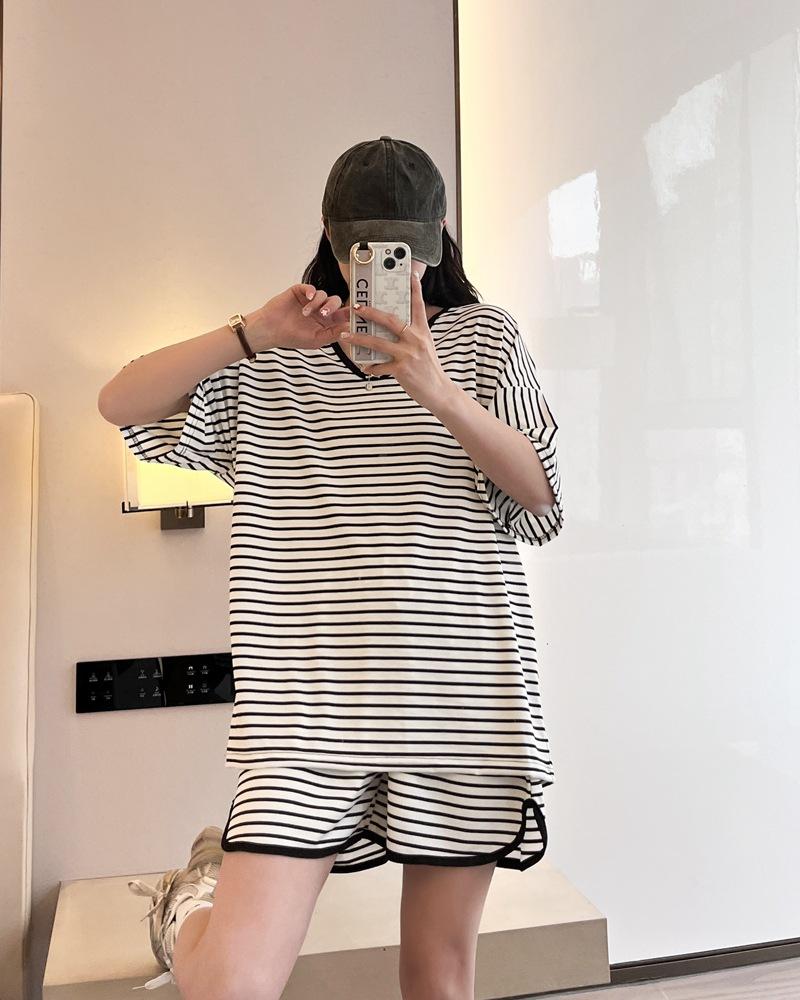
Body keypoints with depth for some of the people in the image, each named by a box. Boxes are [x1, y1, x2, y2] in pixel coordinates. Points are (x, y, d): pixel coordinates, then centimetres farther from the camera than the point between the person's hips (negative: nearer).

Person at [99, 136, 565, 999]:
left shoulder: (483, 336, 10)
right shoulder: (272, 363, 10)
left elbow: (541, 494, -1)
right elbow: (120, 403, 2)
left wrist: (439, 394, -17)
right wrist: (254, 332, -9)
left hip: (460, 692, 2)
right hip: (313, 700, -1)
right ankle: (196, 898, 27)